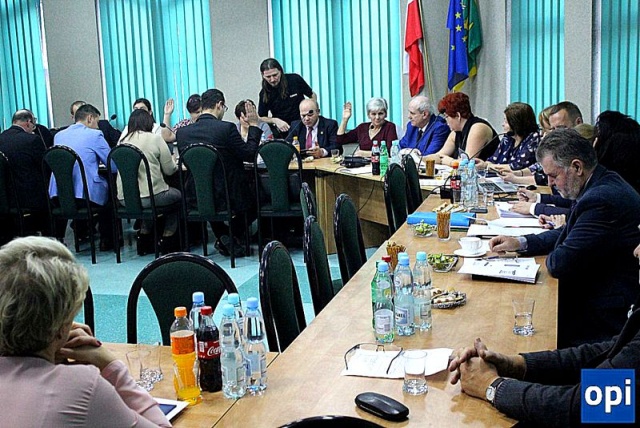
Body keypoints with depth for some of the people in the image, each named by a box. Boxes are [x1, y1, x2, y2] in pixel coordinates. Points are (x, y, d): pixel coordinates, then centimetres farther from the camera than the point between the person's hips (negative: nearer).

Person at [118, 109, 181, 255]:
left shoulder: (123, 141, 9)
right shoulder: (154, 139, -2)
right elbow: (170, 170, 1)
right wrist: (174, 162, 25)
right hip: (150, 196, -5)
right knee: (177, 195, 22)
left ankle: (144, 236, 29)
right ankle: (167, 240, 22)